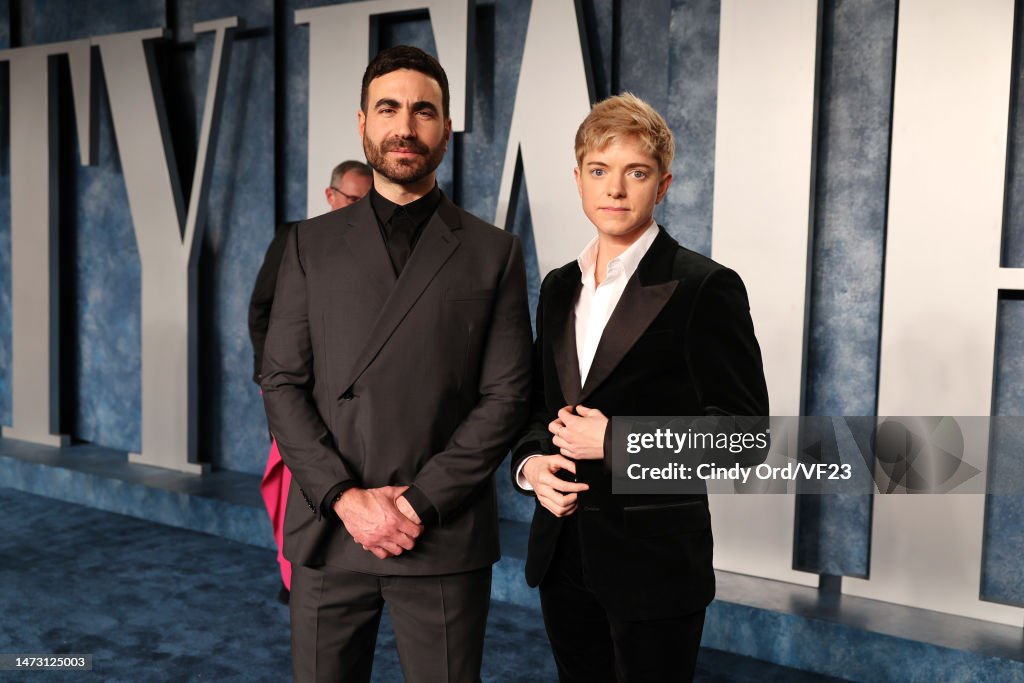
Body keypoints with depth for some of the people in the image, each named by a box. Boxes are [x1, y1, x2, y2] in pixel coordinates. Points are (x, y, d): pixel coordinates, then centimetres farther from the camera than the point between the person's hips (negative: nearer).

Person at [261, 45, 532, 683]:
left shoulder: (494, 252, 3)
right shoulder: (311, 244, 8)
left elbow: (506, 396, -3)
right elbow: (283, 384, 2)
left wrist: (419, 503, -11)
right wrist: (346, 498, -10)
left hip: (444, 540, -1)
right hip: (328, 532, 2)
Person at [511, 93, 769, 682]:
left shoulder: (705, 288, -10)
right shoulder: (560, 287, 10)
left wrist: (615, 441, -18)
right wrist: (532, 464, -4)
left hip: (655, 560, -5)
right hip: (562, 552, 6)